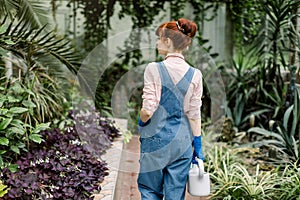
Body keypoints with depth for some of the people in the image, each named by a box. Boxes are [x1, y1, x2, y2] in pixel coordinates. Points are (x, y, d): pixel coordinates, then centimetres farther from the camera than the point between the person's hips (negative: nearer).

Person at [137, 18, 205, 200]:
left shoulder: (154, 69, -12)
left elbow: (148, 109, -14)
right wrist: (198, 146, 8)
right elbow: (194, 114, 0)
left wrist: (141, 122, 7)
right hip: (182, 143, 3)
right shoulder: (195, 74, -2)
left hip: (156, 140, -3)